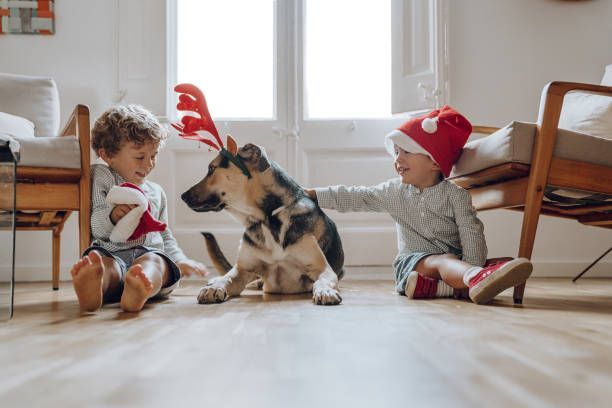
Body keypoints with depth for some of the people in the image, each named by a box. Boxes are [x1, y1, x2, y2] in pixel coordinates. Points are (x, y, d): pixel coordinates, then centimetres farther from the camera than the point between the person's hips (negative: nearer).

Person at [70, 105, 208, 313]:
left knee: (155, 263, -37)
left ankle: (141, 289, -72)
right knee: (104, 263, -40)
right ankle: (93, 288, -76)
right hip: (112, 252, -2)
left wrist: (180, 260, 25)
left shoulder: (156, 192, 32)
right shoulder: (100, 177, 14)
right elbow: (93, 226, 2)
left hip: (150, 252, 3)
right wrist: (112, 216, -21)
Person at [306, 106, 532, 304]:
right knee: (444, 262, -35)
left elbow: (471, 234, -9)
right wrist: (311, 193, 7)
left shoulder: (455, 195, -1)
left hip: (454, 261, 2)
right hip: (412, 260, -2)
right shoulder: (394, 191, 10)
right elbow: (355, 197, 12)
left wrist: (472, 270, -24)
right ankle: (479, 279, -64)